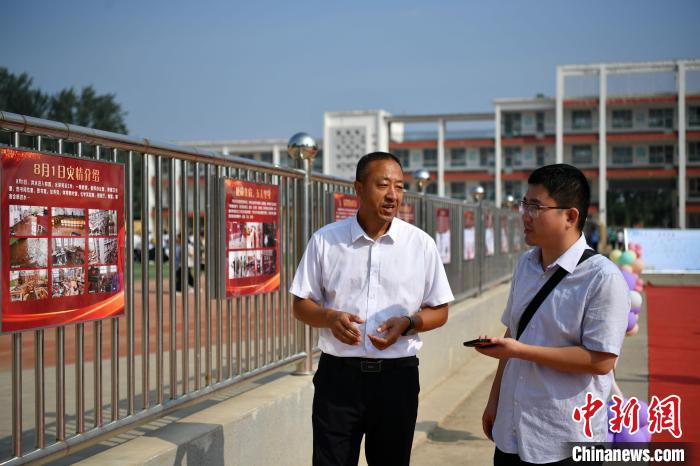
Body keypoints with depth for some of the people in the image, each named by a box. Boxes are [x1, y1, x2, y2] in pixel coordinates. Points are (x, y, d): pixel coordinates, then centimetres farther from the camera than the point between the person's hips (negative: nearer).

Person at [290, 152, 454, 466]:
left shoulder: (421, 244, 0)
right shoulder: (325, 240, 0)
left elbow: (439, 312, 7)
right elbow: (301, 305, 6)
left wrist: (407, 323, -14)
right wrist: (330, 317, -16)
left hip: (397, 376, 1)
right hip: (338, 374, 0)